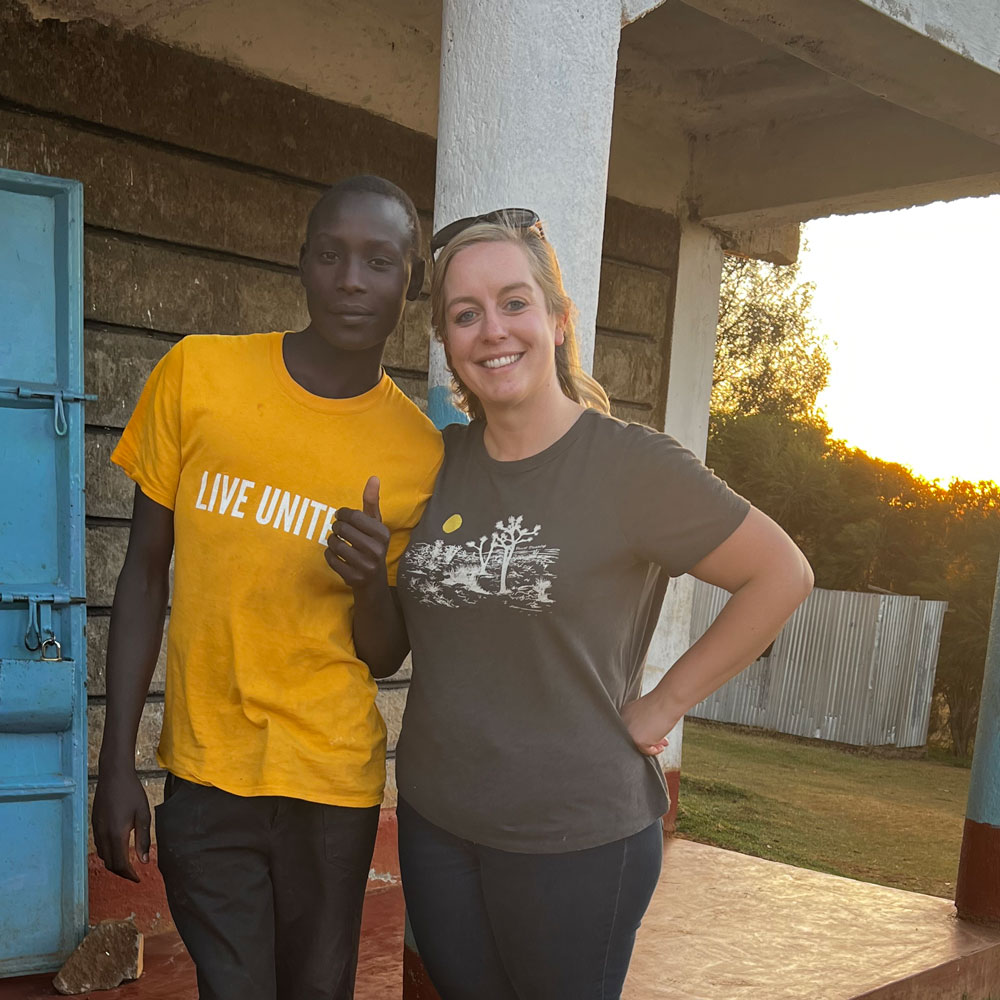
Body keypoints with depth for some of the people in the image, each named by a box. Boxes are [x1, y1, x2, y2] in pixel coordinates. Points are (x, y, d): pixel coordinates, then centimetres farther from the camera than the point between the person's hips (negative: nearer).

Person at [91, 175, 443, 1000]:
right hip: (206, 771, 0)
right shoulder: (196, 375, -6)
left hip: (336, 781, 1)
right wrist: (117, 762, -3)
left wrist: (372, 586, -21)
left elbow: (381, 655, 2)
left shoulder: (420, 452, -5)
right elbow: (145, 571, -1)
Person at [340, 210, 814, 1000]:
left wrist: (664, 704, -8)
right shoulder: (438, 460, 2)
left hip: (577, 836, -4)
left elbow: (783, 574, -8)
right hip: (434, 817, 5)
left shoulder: (631, 462, -13)